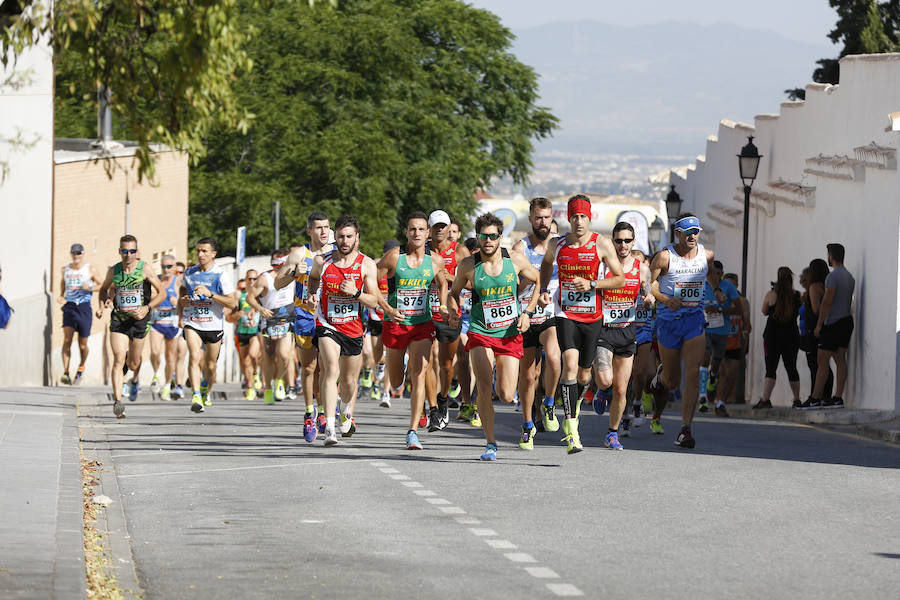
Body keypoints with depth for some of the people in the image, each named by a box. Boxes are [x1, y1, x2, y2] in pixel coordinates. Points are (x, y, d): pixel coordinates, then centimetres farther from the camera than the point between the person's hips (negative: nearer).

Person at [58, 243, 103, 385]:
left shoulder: (90, 269, -1)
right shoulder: (65, 269, 8)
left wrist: (90, 287, -16)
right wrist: (61, 297, 10)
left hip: (84, 308, -2)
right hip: (69, 307, 2)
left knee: (82, 344, 4)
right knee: (67, 340, -16)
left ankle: (81, 368, 32)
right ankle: (65, 372, -18)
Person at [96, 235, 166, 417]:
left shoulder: (145, 269, -7)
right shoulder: (113, 271, 1)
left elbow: (162, 293, -3)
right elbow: (104, 289, 20)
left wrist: (146, 308, -16)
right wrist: (102, 305, 1)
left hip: (139, 320, -1)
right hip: (118, 320, 1)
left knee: (133, 364, 10)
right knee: (118, 360, -17)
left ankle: (135, 380, 48)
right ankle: (117, 401, -21)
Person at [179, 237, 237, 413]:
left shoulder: (221, 275, -6)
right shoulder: (189, 272, 5)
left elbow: (232, 303, -10)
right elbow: (183, 290, 25)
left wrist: (210, 294, -21)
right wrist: (182, 301, 3)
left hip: (214, 324, -1)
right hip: (192, 323, 1)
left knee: (210, 365, 10)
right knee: (194, 356, -22)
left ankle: (206, 392, 40)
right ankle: (196, 396, -29)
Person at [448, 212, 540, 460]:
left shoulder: (516, 260, -4)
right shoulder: (468, 265, -3)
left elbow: (540, 281, 11)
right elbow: (454, 292, 13)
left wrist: (527, 312, 0)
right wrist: (453, 312, -7)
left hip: (510, 334, 0)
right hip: (480, 332, 0)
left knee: (506, 396, -4)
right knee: (484, 387, -18)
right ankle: (490, 442, -5)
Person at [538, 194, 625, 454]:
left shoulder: (602, 244, -6)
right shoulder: (558, 245, 1)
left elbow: (620, 279, -3)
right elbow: (547, 264, 25)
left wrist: (591, 284, -16)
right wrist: (543, 290, 10)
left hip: (592, 317, 0)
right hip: (566, 315, 0)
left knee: (584, 373, 12)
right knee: (570, 364, -20)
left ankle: (575, 402, 48)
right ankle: (571, 426, -21)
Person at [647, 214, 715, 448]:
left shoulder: (707, 255, 3)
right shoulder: (664, 257, -9)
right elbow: (649, 283, -7)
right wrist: (665, 299, -22)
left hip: (695, 320, 2)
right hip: (668, 321, -2)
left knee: (693, 374, -15)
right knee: (672, 380, 9)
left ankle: (686, 429, -14)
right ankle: (660, 377, 49)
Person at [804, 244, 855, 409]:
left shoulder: (833, 277, -14)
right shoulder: (850, 277, 15)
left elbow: (827, 302, -17)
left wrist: (818, 325, -14)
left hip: (833, 323, -9)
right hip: (847, 321, 9)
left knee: (823, 361, -7)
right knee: (840, 360, 6)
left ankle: (815, 398, -8)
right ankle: (838, 398, 2)